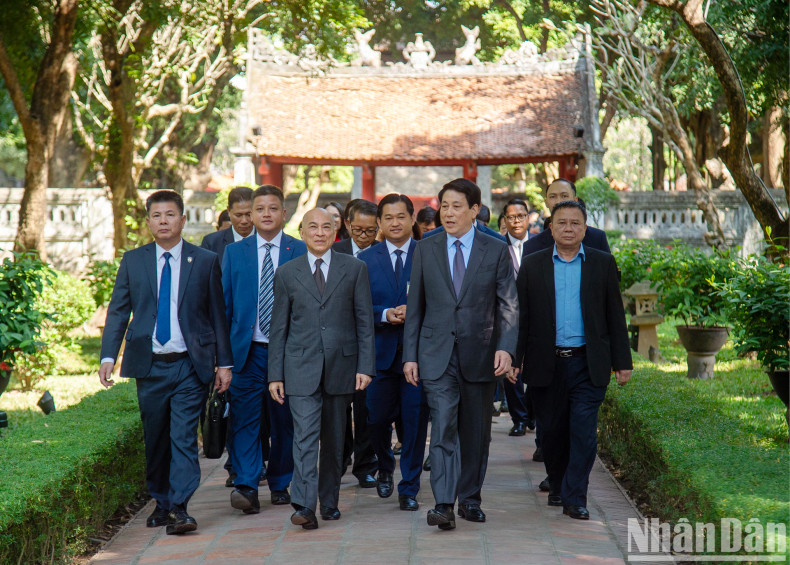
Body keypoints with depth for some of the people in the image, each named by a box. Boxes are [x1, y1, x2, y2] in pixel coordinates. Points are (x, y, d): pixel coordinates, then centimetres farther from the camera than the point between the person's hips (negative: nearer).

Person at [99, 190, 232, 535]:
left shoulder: (206, 261, 4)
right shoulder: (133, 261, 8)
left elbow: (217, 315, 6)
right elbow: (118, 311, 7)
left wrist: (224, 363, 3)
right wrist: (108, 356, -4)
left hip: (190, 364, -2)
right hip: (149, 364, 2)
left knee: (184, 436, -10)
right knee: (154, 438, 10)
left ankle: (179, 508, -11)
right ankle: (160, 503, 23)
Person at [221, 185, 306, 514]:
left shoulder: (301, 252, 3)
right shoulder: (234, 253, 8)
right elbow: (225, 304, 9)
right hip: (248, 351, 1)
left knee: (284, 421, 8)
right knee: (244, 419, -7)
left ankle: (280, 484, 21)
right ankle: (246, 487, -9)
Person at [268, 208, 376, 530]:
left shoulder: (354, 269, 6)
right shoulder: (287, 274, 7)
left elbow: (364, 321, 4)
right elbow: (279, 328, 8)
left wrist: (365, 366, -4)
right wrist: (275, 374, 2)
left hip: (342, 366, 1)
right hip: (302, 368, -1)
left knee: (335, 439, 9)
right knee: (305, 436, -12)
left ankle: (329, 502, 21)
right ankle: (304, 506, -17)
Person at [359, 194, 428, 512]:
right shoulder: (366, 260, 7)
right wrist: (385, 315, -13)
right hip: (380, 351, 2)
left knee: (415, 421, -1)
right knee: (377, 419, 7)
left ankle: (409, 489, 11)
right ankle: (385, 469, 37)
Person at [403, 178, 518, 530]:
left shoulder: (496, 251, 2)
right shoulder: (425, 250, 6)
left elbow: (508, 306, 0)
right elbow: (415, 307, 8)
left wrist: (505, 347, -14)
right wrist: (410, 355, 3)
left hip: (479, 355, 1)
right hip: (437, 355, 0)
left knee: (476, 432, 9)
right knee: (443, 428, -12)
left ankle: (470, 499, 23)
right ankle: (443, 505, -16)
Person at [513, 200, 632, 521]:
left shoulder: (603, 264, 5)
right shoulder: (532, 265, 6)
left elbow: (615, 315, 6)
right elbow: (521, 317, 6)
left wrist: (622, 362, 3)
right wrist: (514, 359, 0)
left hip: (588, 364, -1)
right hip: (546, 363, 1)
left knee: (583, 431, -8)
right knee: (552, 431, 10)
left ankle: (574, 498, -2)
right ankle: (557, 486, 29)